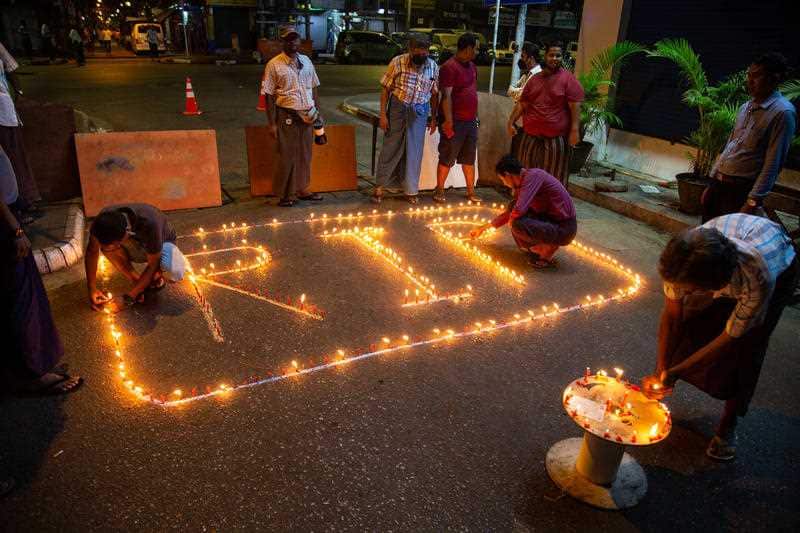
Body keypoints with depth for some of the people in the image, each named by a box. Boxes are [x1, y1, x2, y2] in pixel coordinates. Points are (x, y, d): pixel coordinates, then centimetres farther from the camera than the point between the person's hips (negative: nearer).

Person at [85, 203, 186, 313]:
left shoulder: (149, 224, -41)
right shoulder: (103, 220, -29)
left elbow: (153, 265, -31)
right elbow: (92, 251, -12)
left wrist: (127, 299, -29)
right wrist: (92, 289, -16)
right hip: (135, 247, 4)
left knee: (175, 272, -37)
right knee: (107, 246, -29)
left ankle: (156, 276, -1)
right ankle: (135, 281, -7)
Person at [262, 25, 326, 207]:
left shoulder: (306, 61, 10)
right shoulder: (274, 65, -6)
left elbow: (314, 88, 17)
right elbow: (269, 95, -8)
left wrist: (317, 112, 11)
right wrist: (272, 123, -12)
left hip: (307, 115, 5)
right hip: (287, 116, -5)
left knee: (305, 155, 12)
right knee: (287, 156, -1)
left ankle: (303, 190, 26)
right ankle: (285, 195, 11)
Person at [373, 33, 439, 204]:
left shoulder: (433, 67, -1)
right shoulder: (398, 62, -8)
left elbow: (434, 94, 8)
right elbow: (385, 89, -5)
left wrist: (434, 118, 7)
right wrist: (383, 114, -10)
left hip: (419, 113, 2)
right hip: (397, 109, -2)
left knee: (414, 152, 6)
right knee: (391, 148, 4)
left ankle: (411, 190, 19)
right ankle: (380, 187, 16)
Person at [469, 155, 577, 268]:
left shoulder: (533, 175, -21)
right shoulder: (522, 183, 8)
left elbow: (519, 210, -32)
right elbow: (509, 212, 20)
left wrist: (511, 220, -8)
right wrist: (483, 228, 24)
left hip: (564, 228, -9)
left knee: (518, 224, -26)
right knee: (513, 207, 8)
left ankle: (549, 247, -4)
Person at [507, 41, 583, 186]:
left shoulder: (568, 78, -3)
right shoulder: (534, 79, 14)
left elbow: (575, 106, -10)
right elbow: (522, 104, 16)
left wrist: (574, 130, -17)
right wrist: (511, 122, 6)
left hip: (556, 138, -5)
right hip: (531, 137, 5)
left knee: (554, 178, 1)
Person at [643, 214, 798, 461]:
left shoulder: (759, 282, -45)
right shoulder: (683, 259, -38)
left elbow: (729, 338, -30)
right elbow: (671, 316, -23)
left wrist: (673, 372, -27)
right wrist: (661, 372, -22)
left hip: (779, 269, -3)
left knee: (745, 351, -7)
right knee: (690, 323, -6)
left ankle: (728, 426, 12)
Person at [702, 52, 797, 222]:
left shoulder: (782, 112, -12)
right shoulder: (746, 107, 13)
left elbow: (773, 163, -16)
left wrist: (753, 201, -19)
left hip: (742, 189, -7)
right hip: (719, 183, 7)